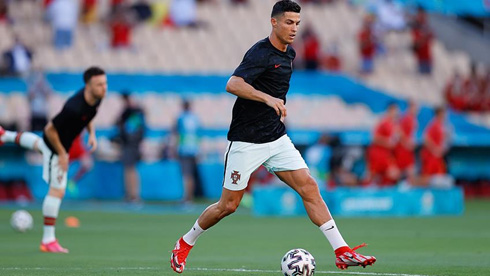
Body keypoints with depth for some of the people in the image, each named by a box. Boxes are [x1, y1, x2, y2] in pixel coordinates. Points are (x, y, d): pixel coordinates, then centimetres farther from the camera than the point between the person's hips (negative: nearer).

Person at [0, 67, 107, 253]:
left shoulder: (97, 97, -16)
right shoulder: (74, 108, -41)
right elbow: (50, 129, -30)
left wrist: (92, 133, -1)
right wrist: (62, 154, -22)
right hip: (55, 147, -9)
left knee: (38, 144, 42)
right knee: (57, 191, -5)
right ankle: (48, 240, 1)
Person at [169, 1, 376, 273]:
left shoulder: (289, 53, 9)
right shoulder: (260, 53, -18)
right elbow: (232, 85, -33)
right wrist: (268, 99, -42)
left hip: (276, 138, 7)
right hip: (246, 142, -7)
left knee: (309, 188, -7)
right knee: (228, 206, 1)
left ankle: (342, 252, -9)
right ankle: (185, 244, 24)